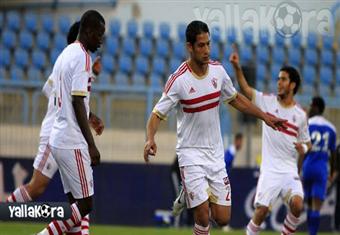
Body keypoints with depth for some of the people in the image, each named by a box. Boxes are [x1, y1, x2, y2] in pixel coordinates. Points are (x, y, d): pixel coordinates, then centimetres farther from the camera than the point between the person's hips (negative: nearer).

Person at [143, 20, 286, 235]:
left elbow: (235, 99, 17)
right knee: (203, 218, -15)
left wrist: (264, 116, 19)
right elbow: (158, 114, -13)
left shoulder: (218, 70, -1)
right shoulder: (178, 80, -16)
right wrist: (150, 139, -32)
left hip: (216, 152, 5)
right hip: (191, 152, -5)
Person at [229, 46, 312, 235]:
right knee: (262, 209, -13)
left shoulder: (300, 114, 6)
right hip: (270, 169, -1)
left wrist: (304, 148, -7)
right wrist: (237, 67, -19)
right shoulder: (268, 102, 4)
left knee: (297, 204, -21)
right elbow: (245, 89, -6)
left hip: (290, 170, 1)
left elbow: (307, 143, 16)